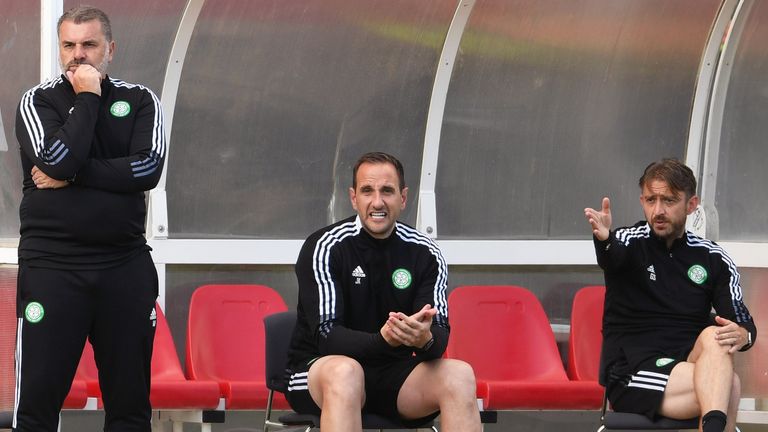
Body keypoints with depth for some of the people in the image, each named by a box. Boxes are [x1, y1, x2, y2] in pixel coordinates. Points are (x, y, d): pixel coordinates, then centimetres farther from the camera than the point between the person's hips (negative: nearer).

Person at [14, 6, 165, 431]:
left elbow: (148, 168, -8)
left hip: (126, 266, 2)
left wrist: (72, 176, -11)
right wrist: (87, 98, -7)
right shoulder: (38, 101, 3)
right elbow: (59, 160, -15)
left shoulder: (140, 101, 8)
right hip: (51, 265, -2)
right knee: (38, 396, -6)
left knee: (131, 397, 6)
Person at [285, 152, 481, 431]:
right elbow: (326, 335, -19)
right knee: (344, 372, -39)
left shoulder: (425, 253, 1)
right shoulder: (325, 247, -11)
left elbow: (440, 332, -7)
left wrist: (426, 340, -34)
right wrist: (382, 340, -39)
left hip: (393, 372, 4)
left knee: (459, 375, -25)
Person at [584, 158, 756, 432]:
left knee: (715, 337, -31)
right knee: (729, 385, -28)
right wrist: (604, 239, -51)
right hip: (629, 376, -4)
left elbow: (743, 323, 6)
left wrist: (743, 335, -19)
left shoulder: (714, 260, 8)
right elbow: (612, 256, -25)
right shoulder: (632, 243, -1)